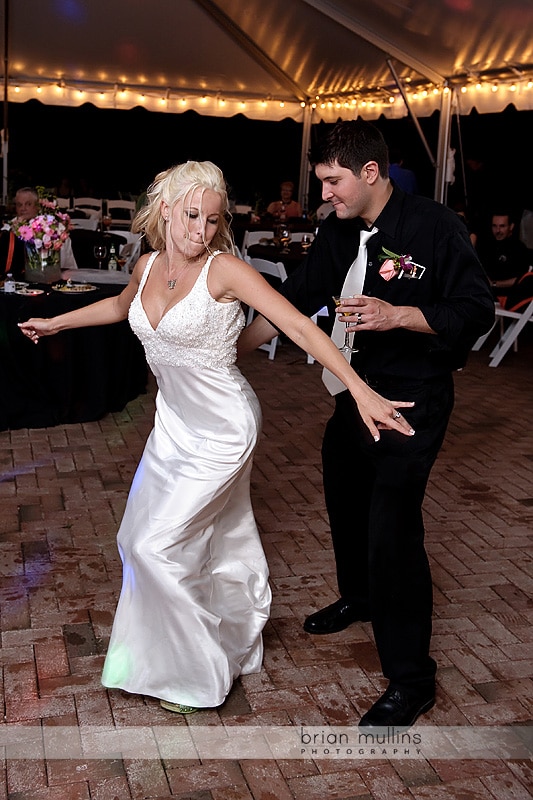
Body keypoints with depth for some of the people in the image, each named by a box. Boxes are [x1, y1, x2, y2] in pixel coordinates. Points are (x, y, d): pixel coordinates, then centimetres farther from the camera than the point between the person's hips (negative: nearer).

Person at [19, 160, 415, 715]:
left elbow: (300, 327, -25)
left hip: (221, 429, -7)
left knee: (157, 543, -5)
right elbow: (121, 304, 25)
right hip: (174, 423, 7)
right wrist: (55, 323, 33)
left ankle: (198, 671, 16)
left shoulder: (225, 270, -18)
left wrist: (361, 391, -33)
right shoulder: (148, 265, 1)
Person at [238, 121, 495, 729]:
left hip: (413, 398, -8)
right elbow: (293, 300, 9)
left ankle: (410, 680, 2)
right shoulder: (338, 231, 3)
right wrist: (229, 351, 5)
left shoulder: (435, 227, -17)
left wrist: (397, 315, -28)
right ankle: (359, 597, 52)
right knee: (345, 497, 23)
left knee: (392, 526, -13)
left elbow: (477, 311, -16)